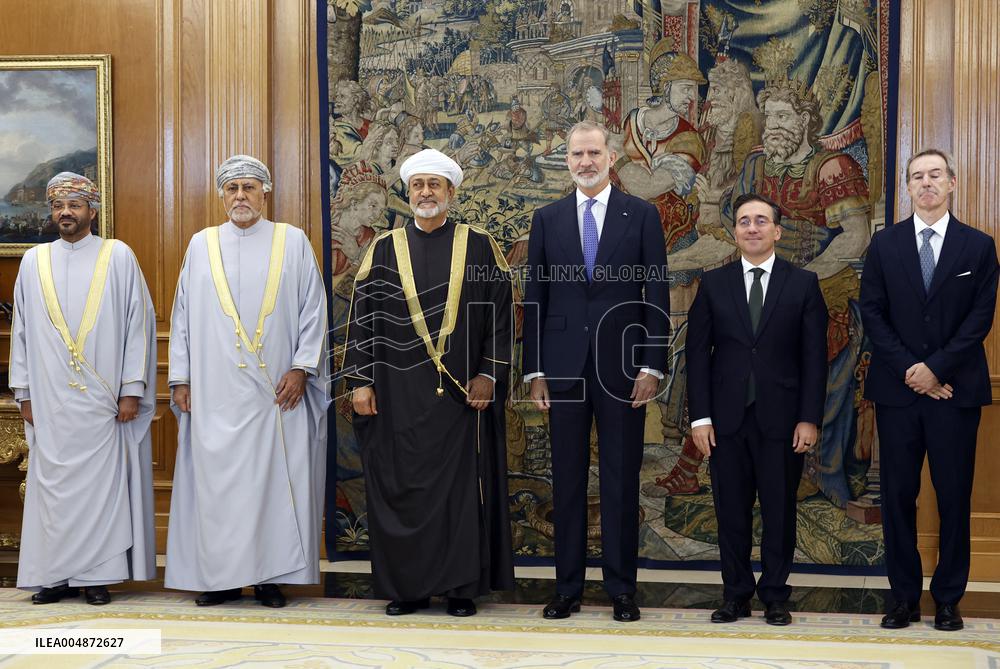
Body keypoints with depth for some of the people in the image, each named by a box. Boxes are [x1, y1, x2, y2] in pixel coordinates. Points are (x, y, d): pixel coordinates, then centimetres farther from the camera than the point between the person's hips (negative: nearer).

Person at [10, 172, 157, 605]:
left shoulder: (118, 256, 2)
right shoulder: (33, 261, 10)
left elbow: (139, 323, -1)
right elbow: (22, 330, 11)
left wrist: (132, 389, -6)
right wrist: (24, 392, 6)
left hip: (103, 399, -2)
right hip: (50, 401, 2)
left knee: (102, 483, 1)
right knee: (52, 485, 4)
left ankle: (97, 574, 9)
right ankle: (57, 574, 12)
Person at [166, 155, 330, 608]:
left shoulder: (292, 242, 4)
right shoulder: (202, 244, 10)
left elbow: (313, 310, 2)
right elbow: (183, 316, 10)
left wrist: (301, 367, -6)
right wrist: (181, 378, 5)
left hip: (277, 390, -1)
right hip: (214, 391, 2)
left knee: (274, 476, 1)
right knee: (215, 480, 2)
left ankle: (270, 574, 10)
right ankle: (221, 575, 11)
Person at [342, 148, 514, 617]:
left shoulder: (479, 247, 4)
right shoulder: (384, 250, 7)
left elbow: (499, 314, 2)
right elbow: (362, 317, 5)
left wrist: (488, 374, -7)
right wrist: (360, 381, -2)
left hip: (462, 391, -1)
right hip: (399, 393, 1)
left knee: (461, 484, 3)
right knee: (400, 485, 3)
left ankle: (461, 585, 12)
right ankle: (407, 586, 13)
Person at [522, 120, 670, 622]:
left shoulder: (642, 216, 3)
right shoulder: (547, 219, 8)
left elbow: (657, 295, 0)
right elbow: (534, 297, 7)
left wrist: (652, 366, -6)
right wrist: (534, 369, 2)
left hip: (622, 367, -1)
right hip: (564, 367, 2)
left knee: (621, 480, 4)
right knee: (567, 481, 7)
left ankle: (621, 589, 14)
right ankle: (568, 587, 16)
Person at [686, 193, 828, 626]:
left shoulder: (803, 284, 4)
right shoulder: (713, 284, 6)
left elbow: (814, 356, 1)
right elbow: (697, 353, 3)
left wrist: (810, 418, -6)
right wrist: (699, 417, -3)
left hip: (781, 418, -1)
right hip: (727, 418, 1)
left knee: (779, 510, 6)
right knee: (731, 511, 7)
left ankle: (775, 595, 19)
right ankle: (736, 594, 19)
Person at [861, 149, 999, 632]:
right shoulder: (885, 244, 7)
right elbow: (872, 312, 2)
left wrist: (936, 368, -11)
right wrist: (909, 369, -8)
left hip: (955, 389, -1)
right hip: (897, 389, 1)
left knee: (954, 496, 4)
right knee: (898, 495, 3)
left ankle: (948, 599, 14)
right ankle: (904, 597, 12)